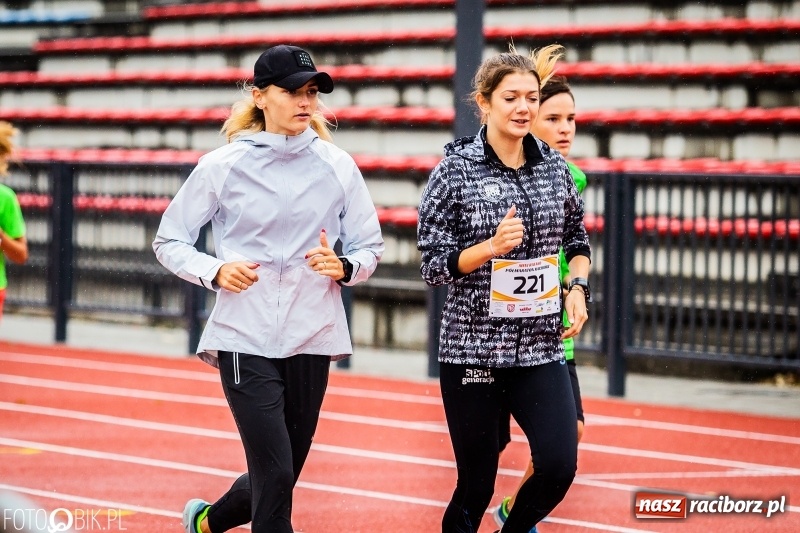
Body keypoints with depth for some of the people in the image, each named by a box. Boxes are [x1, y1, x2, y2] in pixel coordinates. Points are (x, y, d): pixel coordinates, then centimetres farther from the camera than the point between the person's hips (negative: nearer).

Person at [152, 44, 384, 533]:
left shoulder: (337, 166, 3)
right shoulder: (223, 166, -3)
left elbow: (371, 247, 10)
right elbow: (170, 241, 5)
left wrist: (344, 267, -12)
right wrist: (214, 271, -14)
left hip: (311, 341, 3)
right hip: (245, 340, -3)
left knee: (276, 481, 12)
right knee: (276, 474, -14)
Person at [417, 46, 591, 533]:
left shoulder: (555, 167, 5)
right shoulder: (456, 172, -6)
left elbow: (579, 240, 19)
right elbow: (434, 263, -5)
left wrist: (578, 288, 1)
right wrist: (493, 246, -20)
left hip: (541, 346, 3)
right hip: (473, 348, -3)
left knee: (559, 465, -10)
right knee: (477, 482, 4)